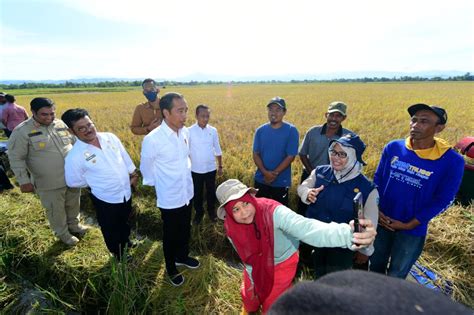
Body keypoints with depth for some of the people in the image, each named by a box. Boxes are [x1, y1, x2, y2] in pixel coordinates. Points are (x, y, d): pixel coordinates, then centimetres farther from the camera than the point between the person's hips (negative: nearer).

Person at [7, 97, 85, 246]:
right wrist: (24, 181, -12)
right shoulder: (22, 131, -14)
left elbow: (75, 143, 12)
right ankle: (62, 233, 38)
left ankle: (74, 225, 47)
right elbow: (16, 158, -10)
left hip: (72, 177, 5)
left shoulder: (61, 124, -1)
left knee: (73, 204, 23)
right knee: (56, 210, 14)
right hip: (49, 183, -4)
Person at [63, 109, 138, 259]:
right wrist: (96, 182, -3)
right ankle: (119, 255, 49)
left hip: (126, 193, 4)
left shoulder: (110, 137, -10)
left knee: (124, 222, 30)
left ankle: (126, 242, 61)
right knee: (111, 230, 21)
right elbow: (74, 181, -9)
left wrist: (133, 174, 6)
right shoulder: (74, 156, -22)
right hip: (105, 200, -4)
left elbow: (125, 157, 2)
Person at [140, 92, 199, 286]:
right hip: (169, 199, -5)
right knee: (171, 236, 17)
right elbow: (146, 168, -8)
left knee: (185, 230, 25)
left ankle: (182, 257, 53)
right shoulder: (152, 139, -25)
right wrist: (160, 185, 3)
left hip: (187, 193, 5)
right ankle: (171, 270, 43)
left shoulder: (185, 132, -7)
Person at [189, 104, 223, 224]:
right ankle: (199, 212, 36)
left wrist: (220, 166, 7)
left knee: (211, 192, 16)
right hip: (195, 169, -1)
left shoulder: (213, 131, -5)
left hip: (210, 168, 1)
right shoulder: (189, 131, -11)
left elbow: (217, 150, 4)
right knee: (197, 193, 13)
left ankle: (211, 211, 38)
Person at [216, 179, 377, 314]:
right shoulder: (231, 228, -25)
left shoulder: (273, 212, -40)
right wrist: (253, 281, 3)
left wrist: (348, 234, -74)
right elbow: (247, 258, -7)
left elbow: (306, 228, -57)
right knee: (249, 296, 23)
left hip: (283, 262, -3)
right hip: (257, 264, 3)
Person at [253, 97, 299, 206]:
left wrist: (275, 173, -17)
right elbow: (256, 154, -1)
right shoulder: (260, 130, 0)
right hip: (261, 180, 3)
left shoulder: (291, 130, -9)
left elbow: (290, 156, -12)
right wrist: (265, 172, -16)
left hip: (281, 182, -2)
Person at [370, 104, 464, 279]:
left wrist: (409, 225, -12)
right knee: (376, 265, 22)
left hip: (412, 230, -2)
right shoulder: (393, 147, -7)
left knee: (397, 275, 18)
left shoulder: (452, 161, -15)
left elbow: (442, 200, -10)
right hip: (381, 222, 3)